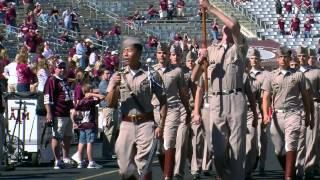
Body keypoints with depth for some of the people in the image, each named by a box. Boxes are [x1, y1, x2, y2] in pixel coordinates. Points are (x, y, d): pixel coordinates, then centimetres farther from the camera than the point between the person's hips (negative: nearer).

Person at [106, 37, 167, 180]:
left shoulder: (151, 75, -3)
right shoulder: (118, 76, 6)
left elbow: (163, 101, 2)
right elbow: (110, 104, 4)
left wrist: (161, 125, -6)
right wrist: (114, 87, -14)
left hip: (145, 124, -3)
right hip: (126, 125, 3)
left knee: (144, 165, -4)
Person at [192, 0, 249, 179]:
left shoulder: (239, 48, 7)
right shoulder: (211, 50, 16)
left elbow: (233, 25, -14)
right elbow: (195, 78, 14)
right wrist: (200, 61, -6)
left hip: (236, 99, -3)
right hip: (216, 101, 3)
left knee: (237, 146, -2)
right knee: (218, 147, 5)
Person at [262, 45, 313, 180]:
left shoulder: (298, 75, 7)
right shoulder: (271, 76, 9)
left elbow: (305, 96, 13)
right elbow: (266, 97, 4)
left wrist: (308, 115, 14)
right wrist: (266, 114, -11)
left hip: (293, 113, -2)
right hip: (277, 114, 2)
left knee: (291, 145, -17)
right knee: (278, 149, 6)